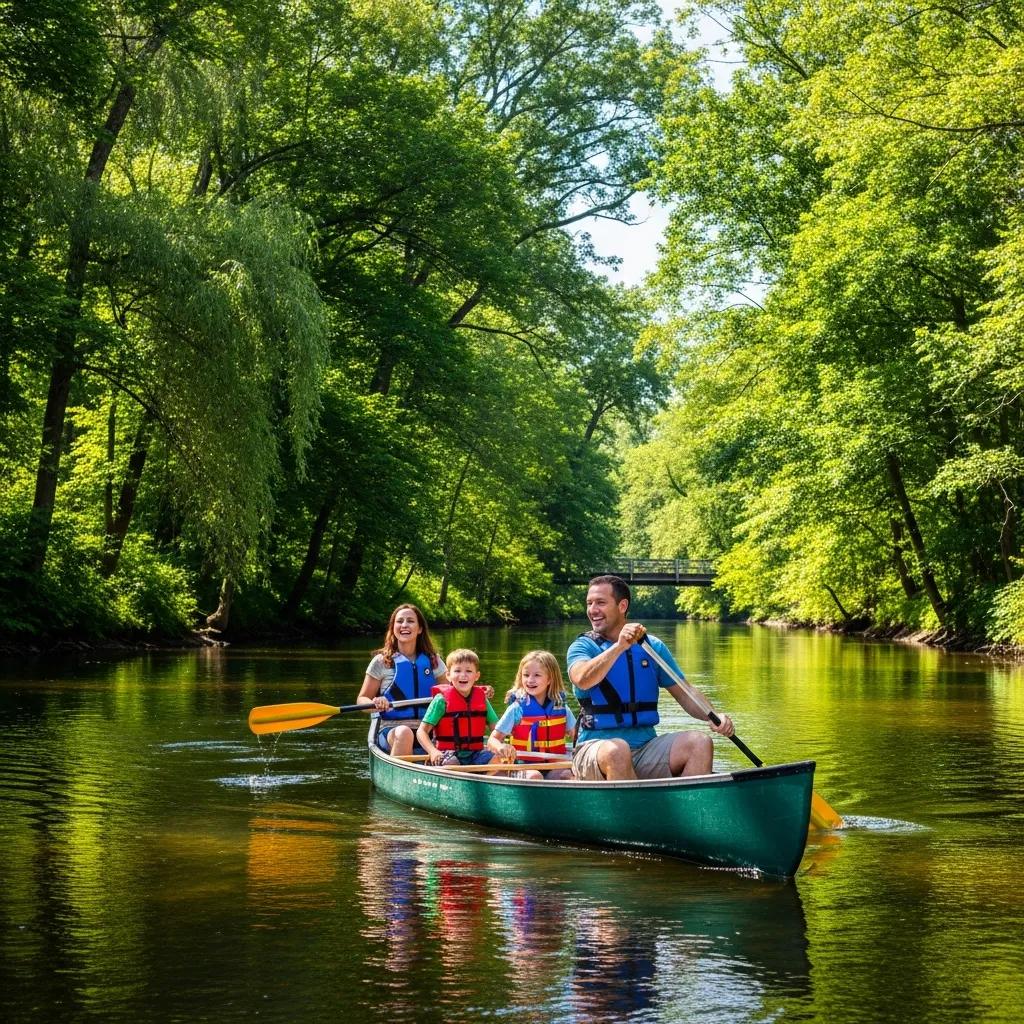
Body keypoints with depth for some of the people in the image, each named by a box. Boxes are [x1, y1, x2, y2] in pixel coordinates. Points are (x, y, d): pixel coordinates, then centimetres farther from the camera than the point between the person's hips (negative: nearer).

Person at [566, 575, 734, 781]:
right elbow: (582, 680, -20)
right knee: (617, 749, -37)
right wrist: (619, 647, -29)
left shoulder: (652, 647, 13)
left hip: (646, 748, 4)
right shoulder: (583, 647, 3)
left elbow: (685, 695, 12)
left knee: (700, 743, -20)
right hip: (596, 747, -4)